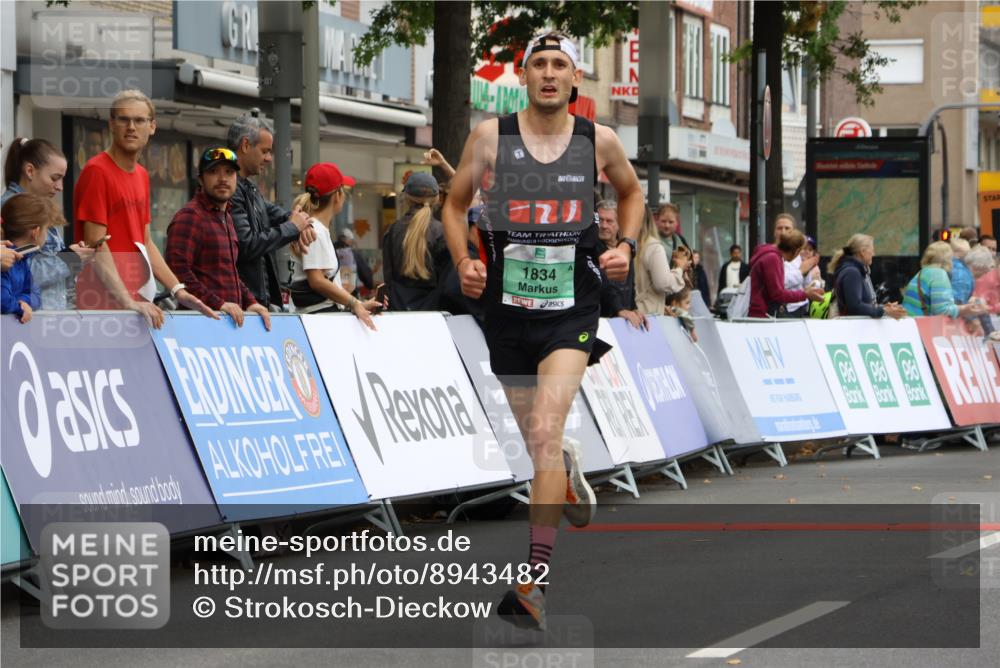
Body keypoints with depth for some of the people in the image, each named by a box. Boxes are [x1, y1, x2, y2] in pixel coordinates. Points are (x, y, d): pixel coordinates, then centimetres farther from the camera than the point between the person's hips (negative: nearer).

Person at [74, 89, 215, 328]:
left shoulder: (142, 175, 16)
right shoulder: (96, 172, -9)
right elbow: (96, 246, -15)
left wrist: (178, 291, 9)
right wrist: (128, 302, -23)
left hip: (138, 305, 7)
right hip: (103, 305, -7)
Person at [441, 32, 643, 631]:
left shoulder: (600, 141, 0)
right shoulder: (491, 137, -2)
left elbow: (632, 192, 21)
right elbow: (456, 205, 11)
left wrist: (626, 246, 4)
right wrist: (464, 262, -5)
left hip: (572, 310, -2)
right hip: (508, 309, 2)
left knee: (545, 430, -20)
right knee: (535, 437, 16)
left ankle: (534, 581, -21)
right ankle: (568, 470, 55)